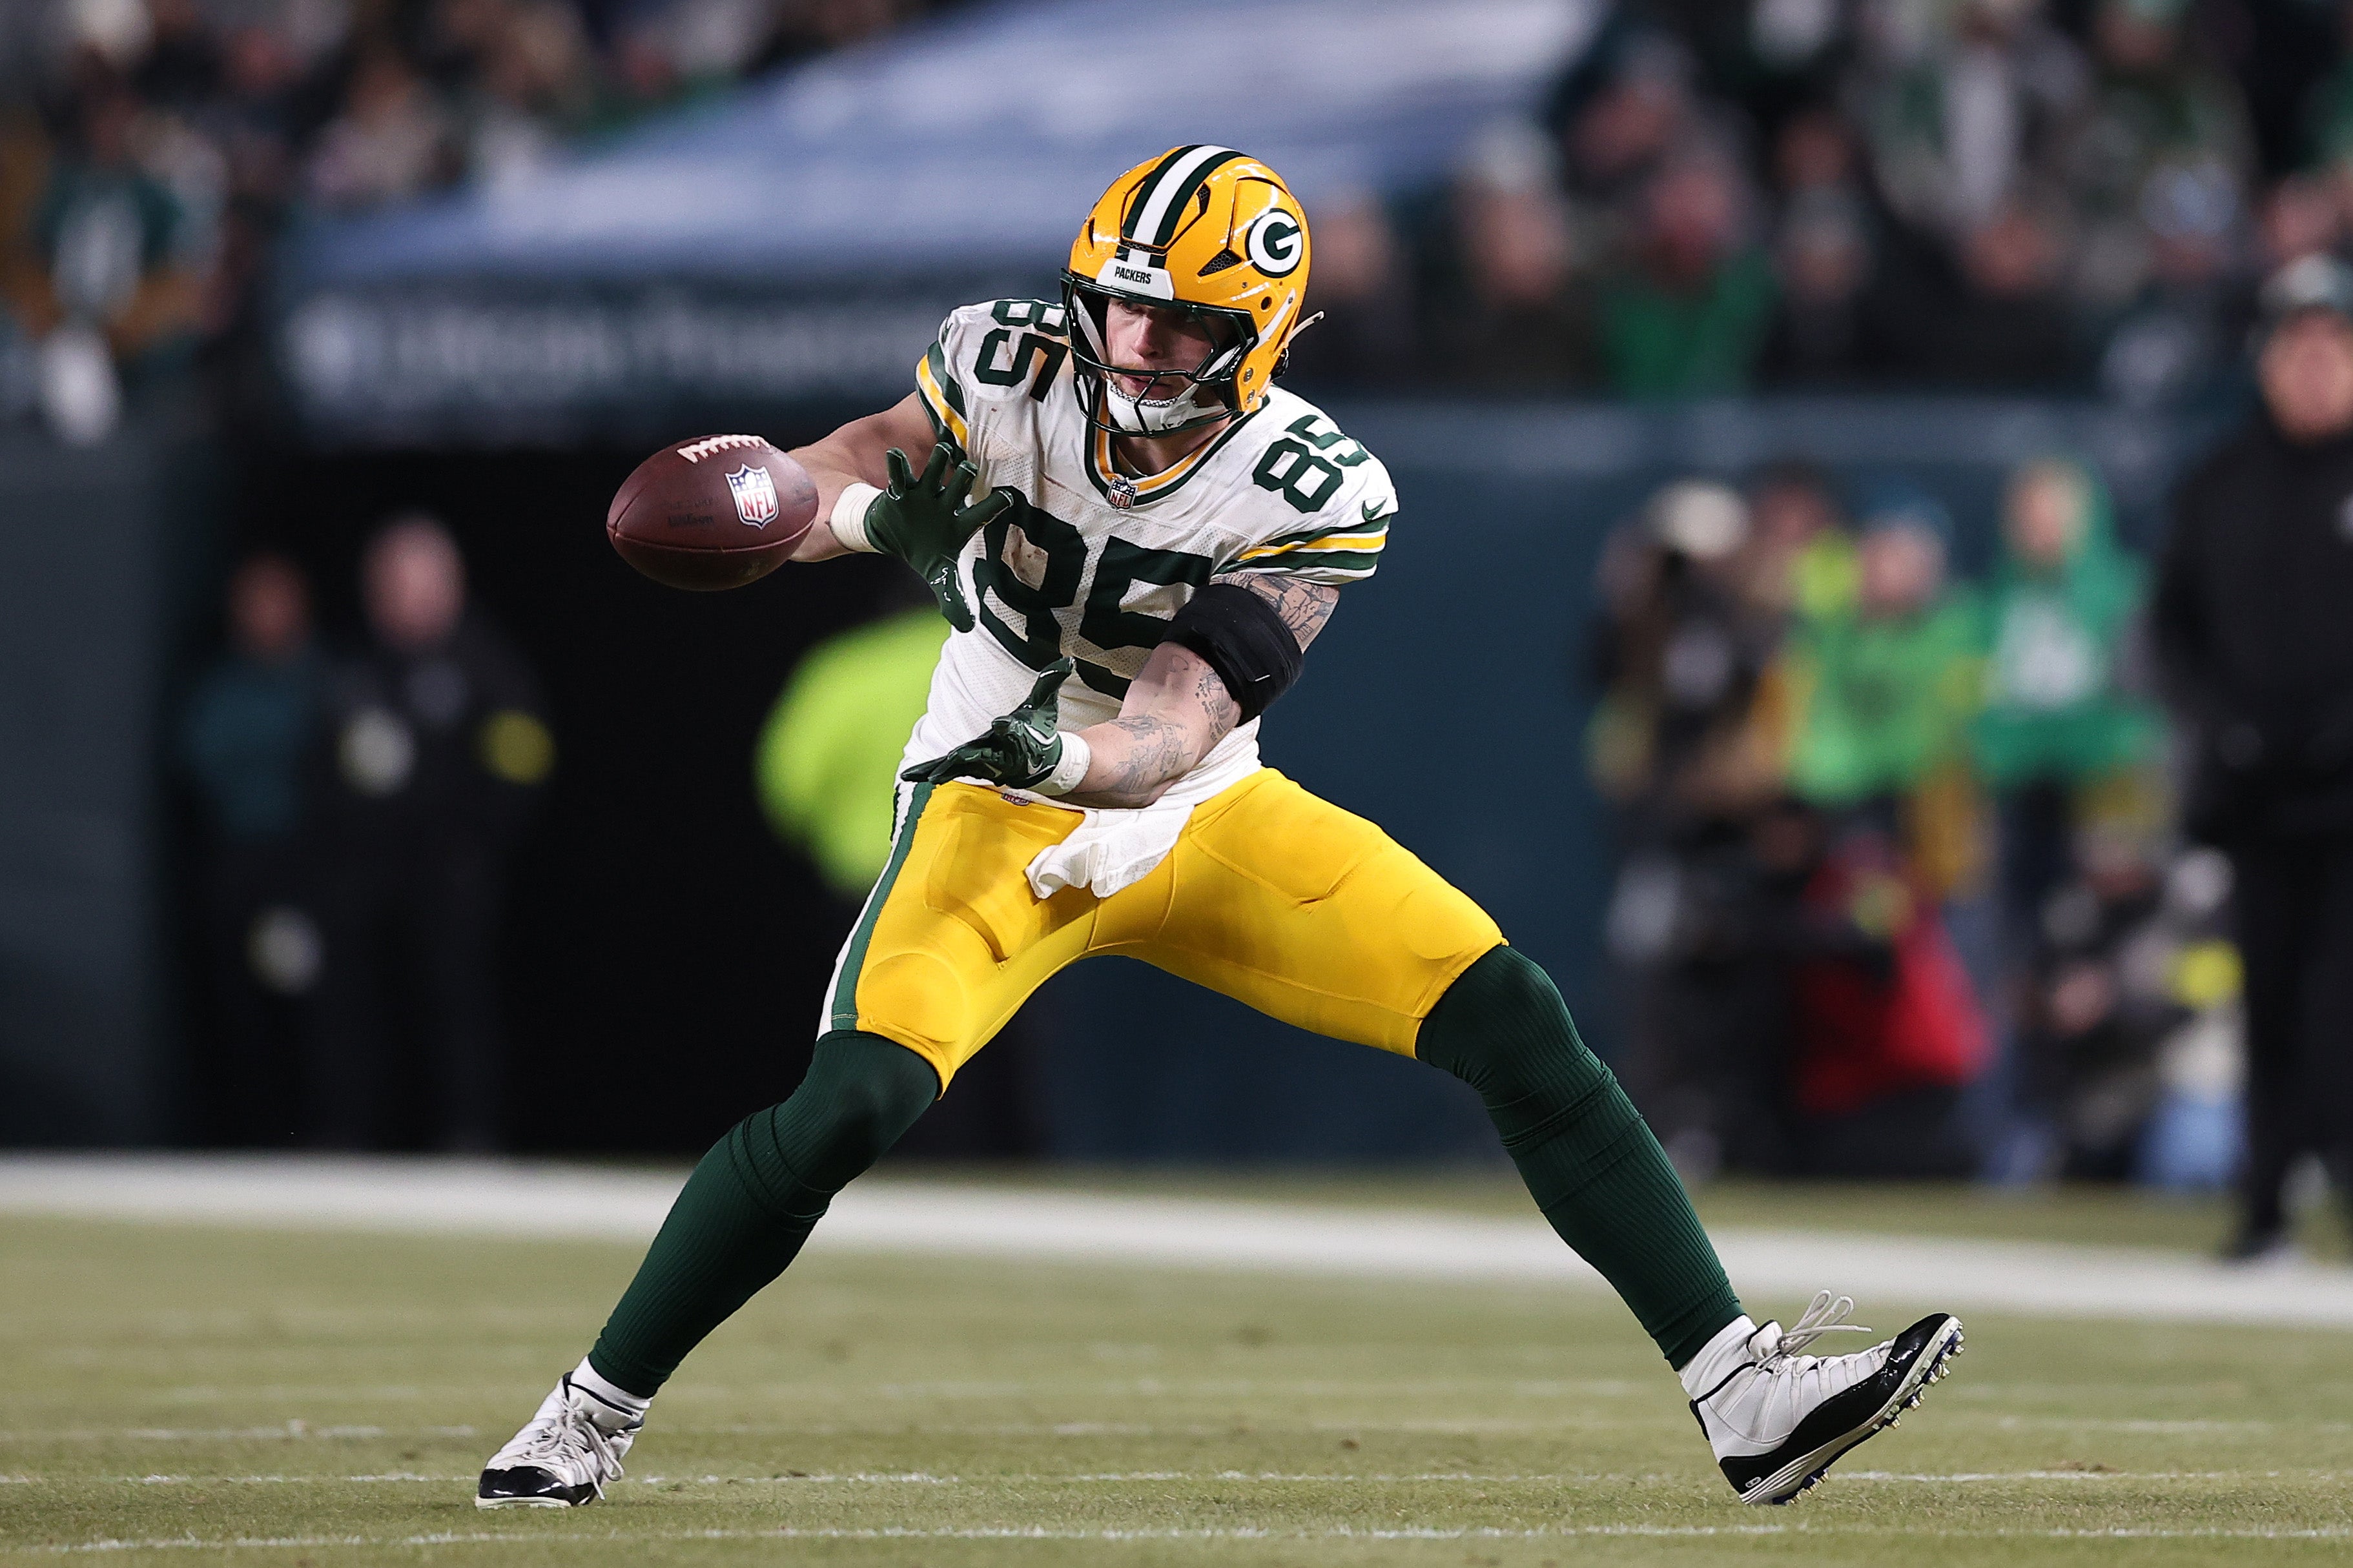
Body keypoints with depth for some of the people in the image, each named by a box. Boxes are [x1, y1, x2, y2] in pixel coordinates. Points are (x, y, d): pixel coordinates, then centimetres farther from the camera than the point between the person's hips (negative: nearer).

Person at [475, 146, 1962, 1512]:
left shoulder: (1311, 494, -20)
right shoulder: (1012, 366, -17)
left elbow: (1170, 739, -27)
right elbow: (849, 474, -1)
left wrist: (1063, 752, -49)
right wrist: (870, 513, -25)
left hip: (1199, 818, 1)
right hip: (1000, 822, -1)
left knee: (1518, 1028, -10)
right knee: (853, 1104, -26)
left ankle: (1748, 1402, -6)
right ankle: (592, 1414, -7)